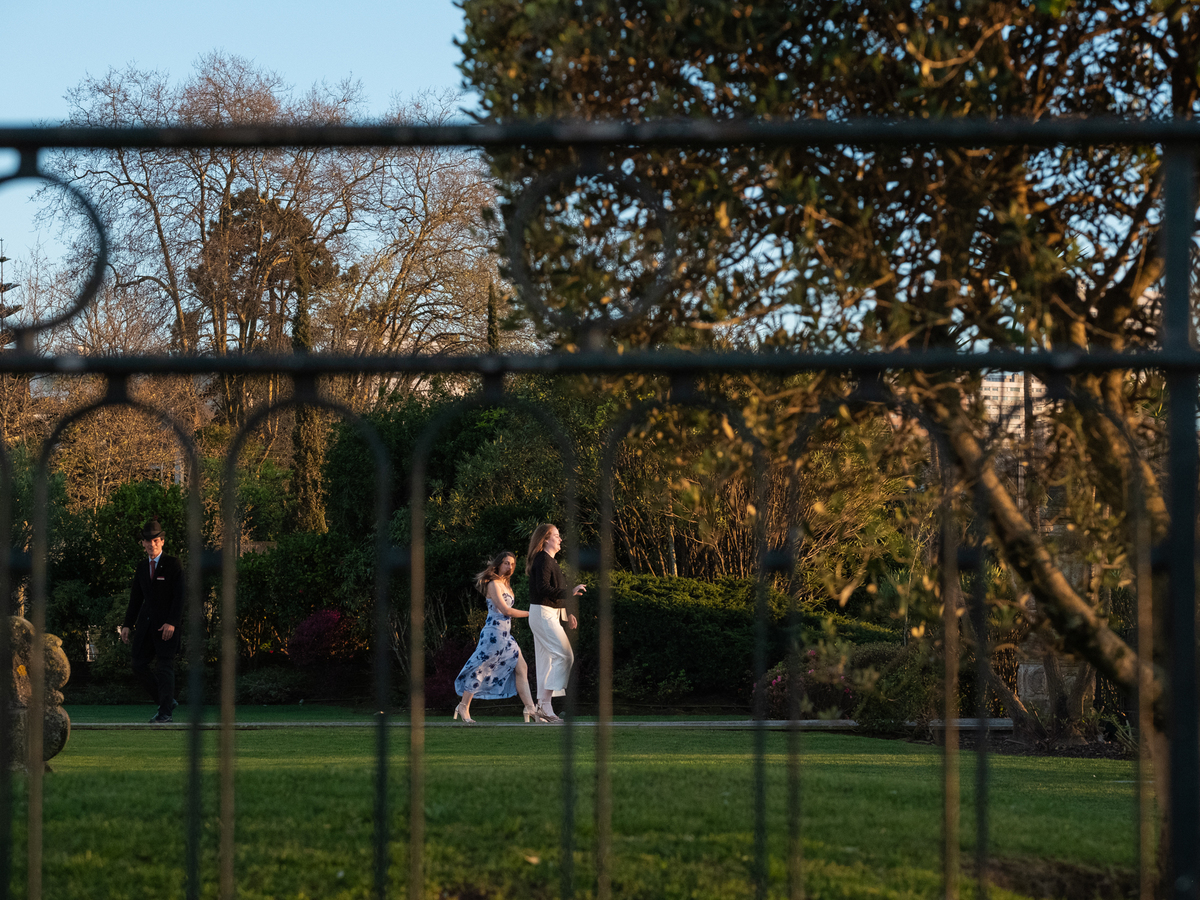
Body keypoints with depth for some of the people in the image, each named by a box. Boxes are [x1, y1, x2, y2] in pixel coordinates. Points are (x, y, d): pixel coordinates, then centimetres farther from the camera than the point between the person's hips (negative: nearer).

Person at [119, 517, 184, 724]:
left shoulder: (173, 565, -3)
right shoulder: (141, 567, 14)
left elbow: (179, 596, -9)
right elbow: (135, 598, 18)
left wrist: (172, 622, -18)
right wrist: (127, 624, 12)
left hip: (166, 624, -6)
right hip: (146, 623, 6)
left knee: (164, 667, -6)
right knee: (139, 665, 3)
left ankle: (165, 712, 1)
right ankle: (166, 701, 17)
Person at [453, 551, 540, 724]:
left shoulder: (505, 585, 19)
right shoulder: (493, 584, -9)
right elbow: (505, 610, -14)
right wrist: (530, 613, -8)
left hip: (505, 635, 10)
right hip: (494, 632, -10)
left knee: (521, 668, 2)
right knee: (480, 670, -5)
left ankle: (530, 708, -1)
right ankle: (463, 707, 3)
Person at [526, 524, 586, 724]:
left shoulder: (549, 560, 19)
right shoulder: (542, 559, -13)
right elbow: (544, 589, -24)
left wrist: (566, 613, 23)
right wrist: (569, 593, -26)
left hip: (549, 614, 11)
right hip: (543, 614, -11)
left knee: (546, 659, 9)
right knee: (564, 655, -14)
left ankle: (542, 705, 9)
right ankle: (545, 702, -16)